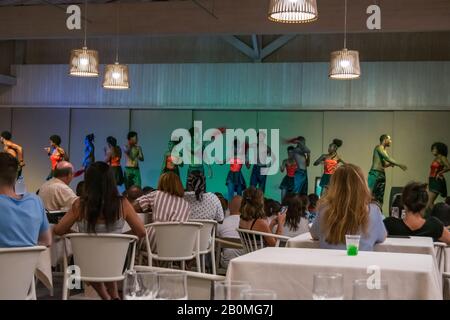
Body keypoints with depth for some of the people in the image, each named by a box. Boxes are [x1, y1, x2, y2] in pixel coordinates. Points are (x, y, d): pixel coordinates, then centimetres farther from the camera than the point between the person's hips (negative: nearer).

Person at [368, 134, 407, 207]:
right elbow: (387, 158, -17)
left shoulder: (384, 150, 22)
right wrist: (400, 165, -15)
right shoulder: (379, 147, -6)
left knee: (380, 199, 6)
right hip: (375, 174, -10)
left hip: (382, 175, 10)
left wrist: (390, 164, 5)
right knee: (372, 197, -12)